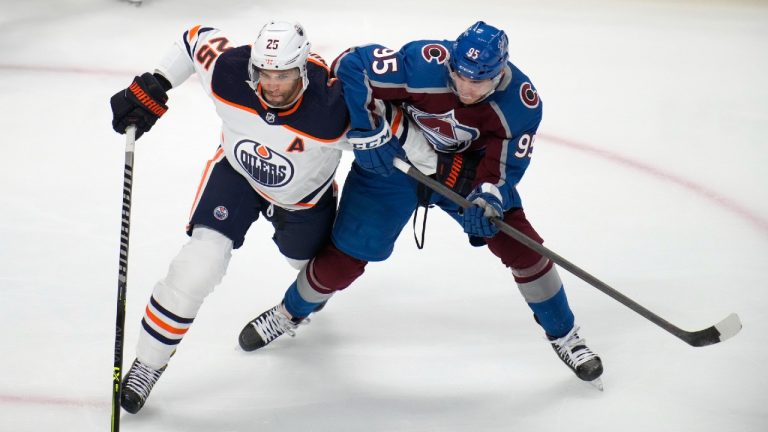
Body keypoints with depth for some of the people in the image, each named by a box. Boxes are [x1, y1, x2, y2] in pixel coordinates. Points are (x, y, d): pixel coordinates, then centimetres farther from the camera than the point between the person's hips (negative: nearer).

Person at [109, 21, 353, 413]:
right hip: (237, 172, 0)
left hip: (303, 196, 0)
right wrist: (150, 89, -15)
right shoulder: (229, 74, -33)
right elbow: (198, 39, -13)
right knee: (197, 269, -17)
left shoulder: (333, 106, -40)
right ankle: (148, 363, 1)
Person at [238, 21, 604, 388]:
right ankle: (290, 312, 30)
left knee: (519, 244, -9)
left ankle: (562, 334, 12)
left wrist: (487, 197, -39)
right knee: (346, 255, 0)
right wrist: (366, 134, -31)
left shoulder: (521, 103, -25)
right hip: (391, 158, -2)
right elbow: (349, 66, -30)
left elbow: (504, 164, -19)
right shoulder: (423, 64, -35)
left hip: (466, 166, 2)